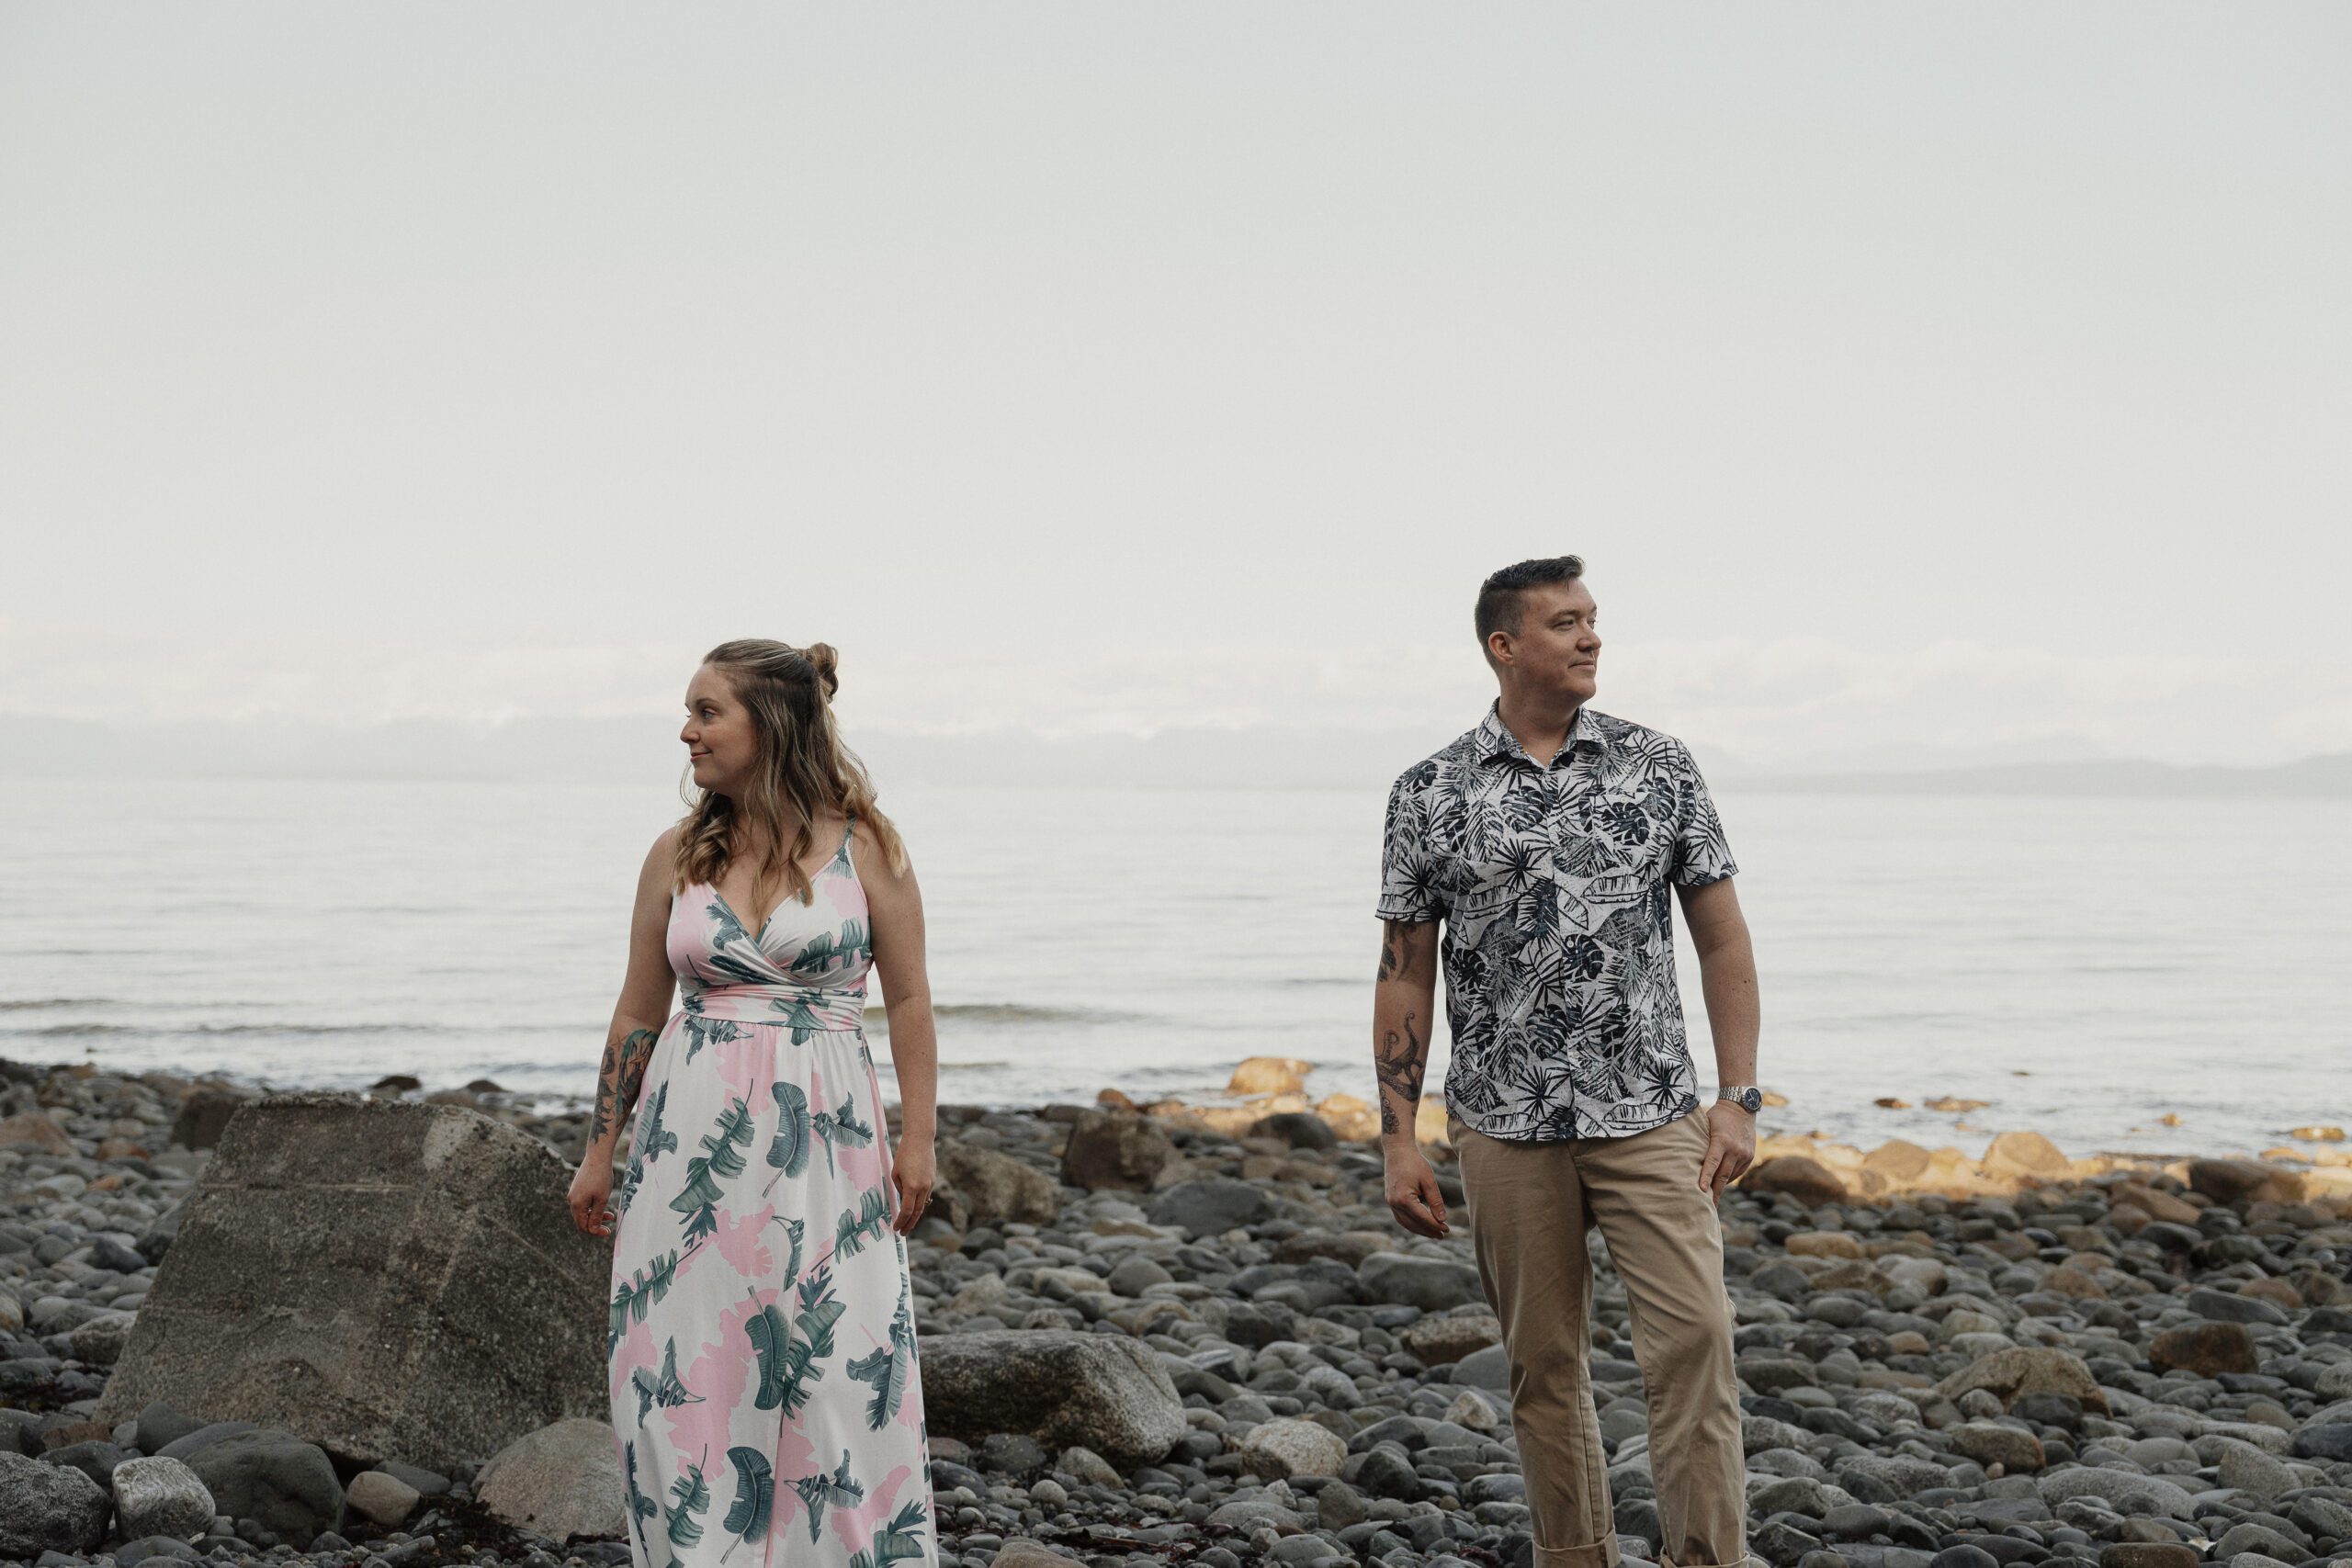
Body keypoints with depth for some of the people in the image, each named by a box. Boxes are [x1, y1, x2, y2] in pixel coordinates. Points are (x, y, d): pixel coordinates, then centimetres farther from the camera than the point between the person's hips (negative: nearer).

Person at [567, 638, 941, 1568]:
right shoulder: (677, 855, 6)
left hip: (824, 1142, -2)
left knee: (844, 1373, -4)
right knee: (687, 1371, 2)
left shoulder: (863, 845, -1)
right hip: (691, 1133, 3)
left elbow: (909, 1002, 2)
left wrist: (918, 1140, -4)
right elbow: (638, 1013, 12)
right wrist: (599, 1152, 13)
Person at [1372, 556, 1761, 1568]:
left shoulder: (1659, 766, 3)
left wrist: (1739, 1099, -4)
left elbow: (1721, 939, 4)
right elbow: (1405, 973, 4)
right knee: (1545, 1367, 8)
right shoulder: (1431, 793, 1)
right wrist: (1399, 1140, -1)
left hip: (1651, 1115, 0)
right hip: (1506, 1124, 0)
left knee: (1695, 1344, -11)